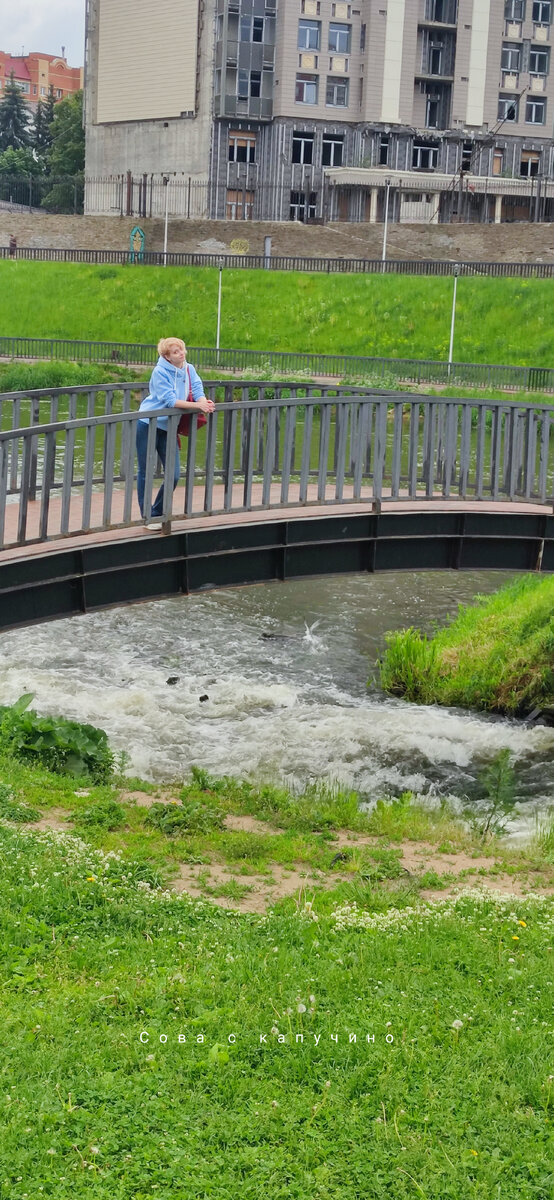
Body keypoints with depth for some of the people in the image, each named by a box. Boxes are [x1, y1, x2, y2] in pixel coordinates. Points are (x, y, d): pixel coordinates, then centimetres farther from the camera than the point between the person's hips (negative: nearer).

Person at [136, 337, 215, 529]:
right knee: (145, 472, 2)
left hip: (168, 427, 6)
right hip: (148, 425, -6)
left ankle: (157, 513, 18)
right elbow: (170, 400, -24)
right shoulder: (160, 372, -16)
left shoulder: (189, 370, 2)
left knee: (174, 475, 2)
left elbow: (198, 391, -6)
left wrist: (205, 403, -29)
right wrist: (197, 405, -29)